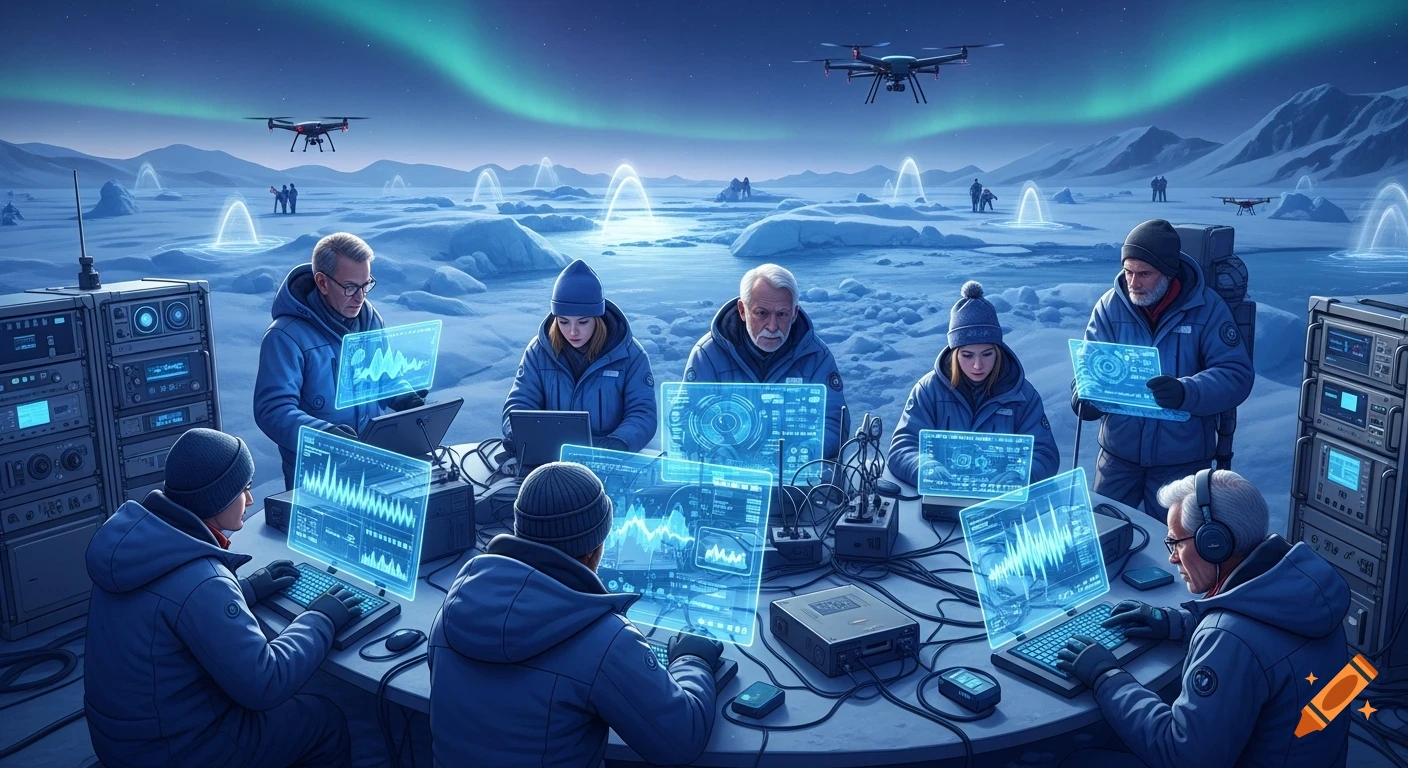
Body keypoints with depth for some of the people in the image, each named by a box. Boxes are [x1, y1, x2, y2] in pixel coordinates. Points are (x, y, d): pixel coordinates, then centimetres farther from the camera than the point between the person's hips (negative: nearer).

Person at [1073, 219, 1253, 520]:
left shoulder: (1207, 307, -9)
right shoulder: (1110, 306, -3)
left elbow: (1237, 375, -14)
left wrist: (1186, 392, -33)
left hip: (1182, 457, -2)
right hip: (1119, 450, 2)